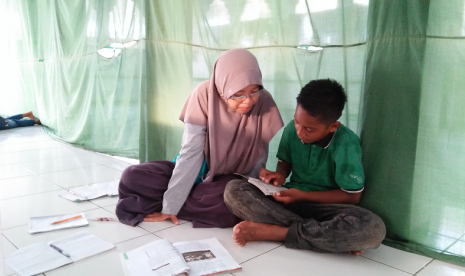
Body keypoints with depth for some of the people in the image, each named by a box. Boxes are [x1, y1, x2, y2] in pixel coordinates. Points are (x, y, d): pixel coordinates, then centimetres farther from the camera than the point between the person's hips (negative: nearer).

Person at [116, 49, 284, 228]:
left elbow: (259, 159, -8)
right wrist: (170, 206, -23)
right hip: (197, 173, -1)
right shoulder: (205, 94, -22)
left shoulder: (264, 102, -18)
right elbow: (191, 152, -22)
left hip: (229, 181, 1)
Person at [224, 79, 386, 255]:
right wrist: (280, 174, -11)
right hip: (290, 199, 4)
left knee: (373, 228, -35)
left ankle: (273, 231, -26)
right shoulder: (292, 129, -8)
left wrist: (303, 195, -15)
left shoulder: (346, 144, -19)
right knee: (233, 190, -23)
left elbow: (352, 196, -11)